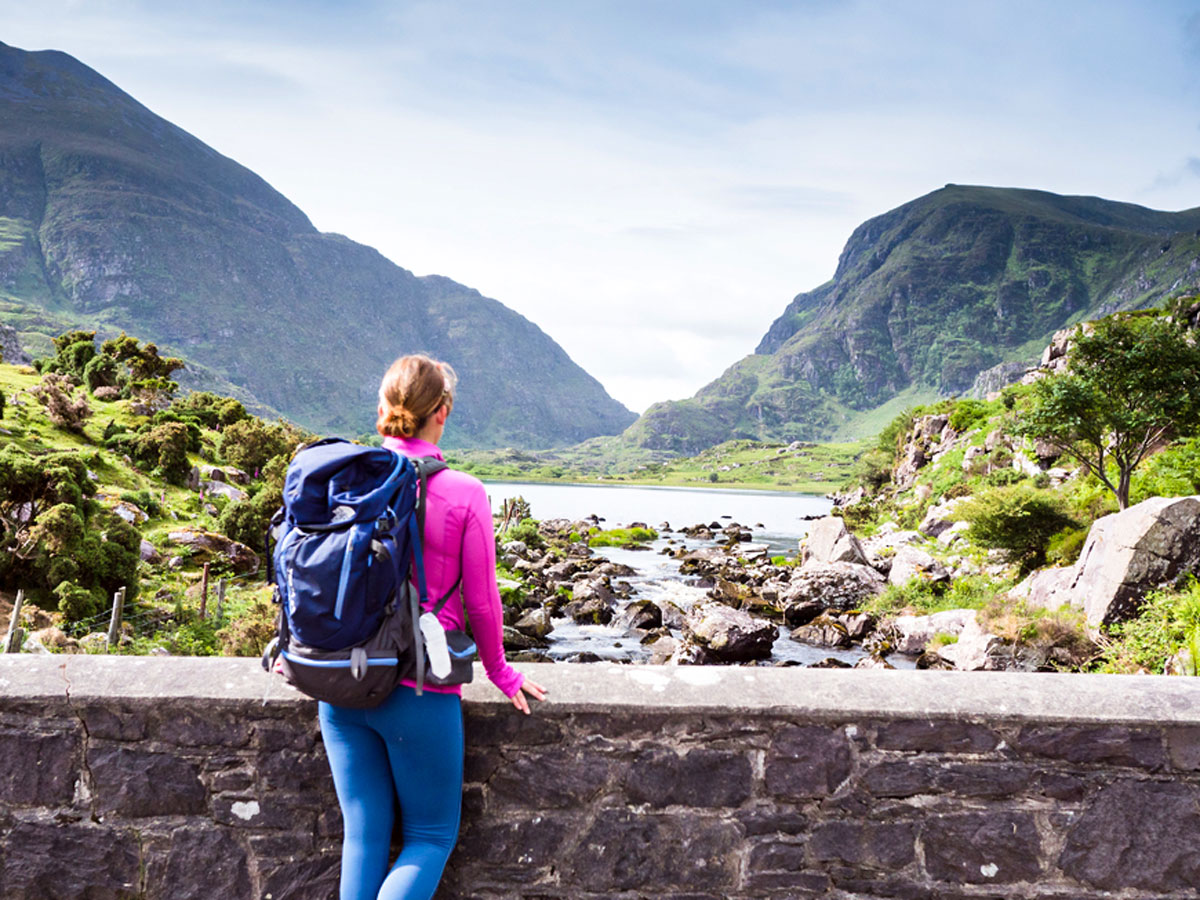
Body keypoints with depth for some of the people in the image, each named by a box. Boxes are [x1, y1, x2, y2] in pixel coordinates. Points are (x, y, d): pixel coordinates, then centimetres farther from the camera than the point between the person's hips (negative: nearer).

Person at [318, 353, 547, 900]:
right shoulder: (462, 494, -12)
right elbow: (482, 602, -5)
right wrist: (501, 675, 12)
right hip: (419, 690, -4)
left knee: (363, 835, 16)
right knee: (431, 836, 14)